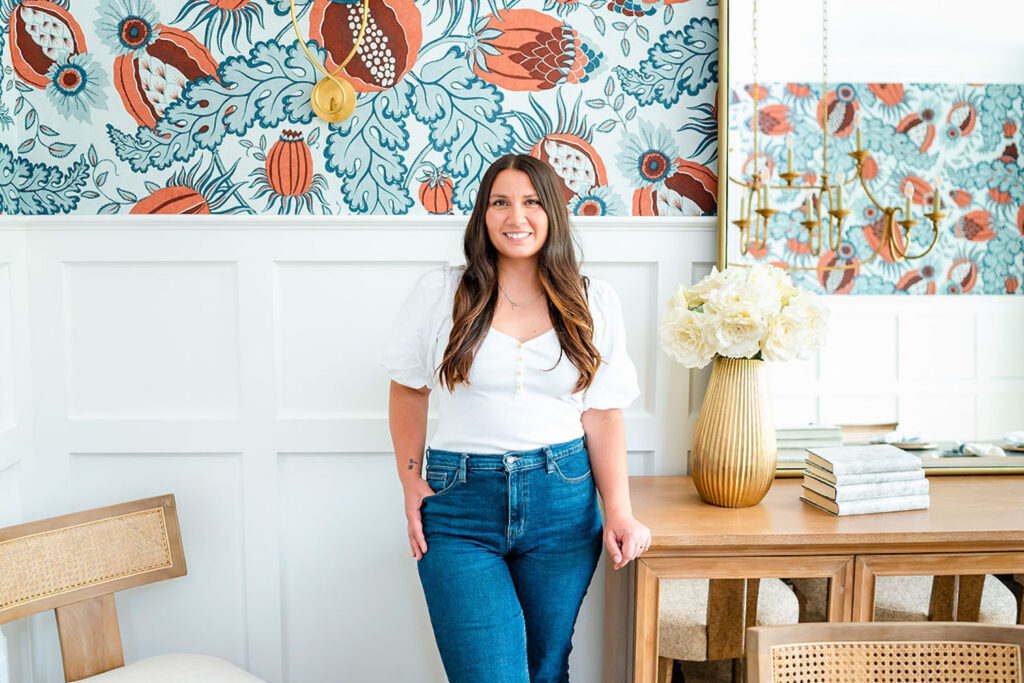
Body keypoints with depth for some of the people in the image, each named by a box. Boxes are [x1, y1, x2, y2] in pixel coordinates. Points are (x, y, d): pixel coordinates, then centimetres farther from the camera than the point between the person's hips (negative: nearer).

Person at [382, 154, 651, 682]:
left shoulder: (594, 303, 5)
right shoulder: (441, 293, 1)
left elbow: (603, 414, 3)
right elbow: (408, 388, 10)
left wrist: (619, 514, -7)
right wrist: (411, 483, 1)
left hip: (563, 504, 2)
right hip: (460, 501, -1)